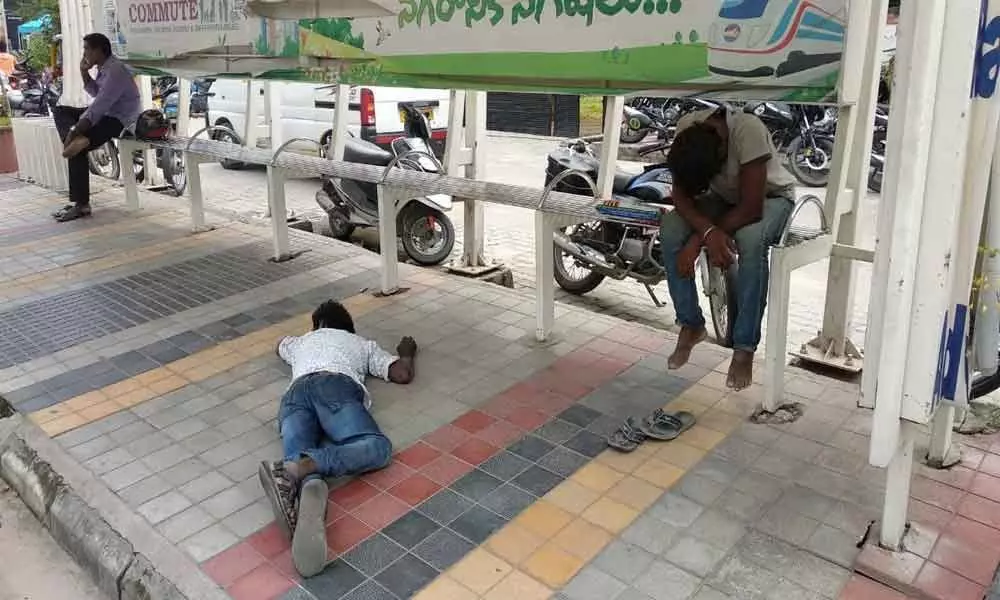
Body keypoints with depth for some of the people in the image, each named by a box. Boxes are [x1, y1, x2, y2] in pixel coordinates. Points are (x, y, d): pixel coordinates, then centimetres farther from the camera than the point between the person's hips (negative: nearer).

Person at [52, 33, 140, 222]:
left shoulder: (115, 72, -23)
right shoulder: (104, 67, 9)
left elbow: (97, 108, -27)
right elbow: (95, 93, 21)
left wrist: (75, 132, -26)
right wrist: (84, 72, 4)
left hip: (119, 120, -11)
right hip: (105, 113, 11)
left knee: (78, 150, -19)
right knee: (60, 111, 11)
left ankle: (81, 204, -14)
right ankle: (77, 140, -19)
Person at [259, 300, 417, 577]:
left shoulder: (301, 341, 45)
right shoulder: (362, 343, 36)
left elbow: (280, 346, 71)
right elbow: (403, 375, 29)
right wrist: (406, 354, 52)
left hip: (296, 392, 3)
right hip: (336, 386, -3)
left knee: (301, 457, -21)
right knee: (377, 447, -19)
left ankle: (309, 490, -62)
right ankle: (298, 468, -47)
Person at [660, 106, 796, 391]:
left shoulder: (748, 131, -37)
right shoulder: (686, 128, -24)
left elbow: (750, 209, -35)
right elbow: (681, 194, -20)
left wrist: (698, 240, -32)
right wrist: (708, 231, -38)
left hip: (769, 197, -4)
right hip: (723, 197, 4)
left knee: (751, 239, -37)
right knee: (670, 228, -24)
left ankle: (744, 348, -23)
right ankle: (691, 325, -6)